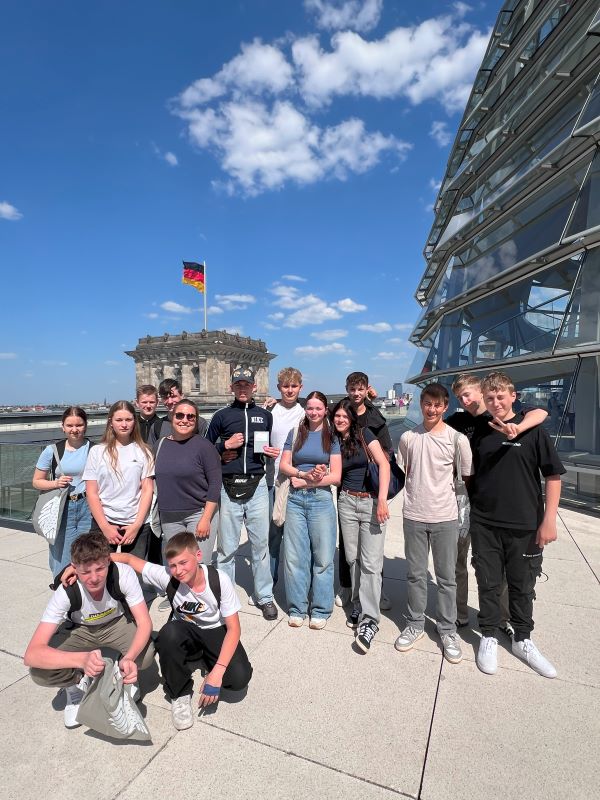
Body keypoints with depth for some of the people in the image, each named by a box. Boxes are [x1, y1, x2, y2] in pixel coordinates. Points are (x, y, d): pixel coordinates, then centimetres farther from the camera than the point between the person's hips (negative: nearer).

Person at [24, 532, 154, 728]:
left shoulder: (124, 574, -34)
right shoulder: (66, 592, -33)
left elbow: (144, 622, -27)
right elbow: (31, 655, -36)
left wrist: (129, 658, -47)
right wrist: (82, 659, -52)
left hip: (116, 623, 0)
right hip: (80, 629, 0)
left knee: (145, 655, -28)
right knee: (40, 672, -26)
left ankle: (120, 675, 7)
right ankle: (79, 682, 6)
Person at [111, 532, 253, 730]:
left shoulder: (219, 580, -28)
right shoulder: (167, 577, -24)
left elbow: (233, 628, -22)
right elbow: (128, 558, -18)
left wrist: (217, 672, -32)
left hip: (216, 631, -1)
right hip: (186, 631, 1)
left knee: (239, 679, -24)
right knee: (169, 633, -35)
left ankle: (204, 656, 9)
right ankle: (179, 694, -8)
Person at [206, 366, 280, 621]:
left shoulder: (265, 415, 9)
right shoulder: (222, 416, 5)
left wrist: (273, 452, -1)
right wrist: (225, 446, -8)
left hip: (257, 486, 1)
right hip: (228, 487, -1)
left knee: (260, 543, 7)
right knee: (227, 547, 8)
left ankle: (264, 596, 23)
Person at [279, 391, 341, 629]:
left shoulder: (332, 437, 4)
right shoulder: (295, 434, 9)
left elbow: (336, 476, -2)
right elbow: (284, 465, 4)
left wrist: (306, 482, -10)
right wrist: (306, 474, -12)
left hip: (321, 499, -1)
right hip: (295, 499, 2)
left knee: (323, 557, 4)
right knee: (294, 556, 6)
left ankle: (321, 610, 21)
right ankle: (297, 608, 22)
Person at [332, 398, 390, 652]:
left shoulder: (364, 435, -5)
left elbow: (384, 464, -13)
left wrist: (382, 500, -20)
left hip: (371, 501, -4)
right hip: (347, 502, 4)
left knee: (370, 562, -4)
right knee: (352, 558, 10)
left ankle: (369, 620, 3)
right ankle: (358, 606, 27)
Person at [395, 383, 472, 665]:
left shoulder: (457, 438, -7)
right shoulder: (408, 437, 0)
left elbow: (467, 477, 2)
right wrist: (416, 495, 10)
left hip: (445, 517, -1)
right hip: (414, 516, 2)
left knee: (446, 577, 11)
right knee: (416, 575, 14)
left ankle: (448, 630, 29)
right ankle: (415, 624, 31)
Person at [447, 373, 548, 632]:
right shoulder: (458, 420, 3)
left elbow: (541, 413, -19)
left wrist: (517, 428, -39)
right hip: (466, 497, 2)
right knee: (457, 558, 8)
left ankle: (504, 618, 30)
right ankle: (459, 615, 25)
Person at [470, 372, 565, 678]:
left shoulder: (532, 430, -5)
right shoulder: (479, 433, 3)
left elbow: (553, 476, -4)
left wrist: (549, 520, -9)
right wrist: (469, 511, 7)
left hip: (524, 526, -1)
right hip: (484, 524, 2)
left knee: (522, 586, 14)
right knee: (488, 584, 12)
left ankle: (522, 640, 34)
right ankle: (489, 637, 29)